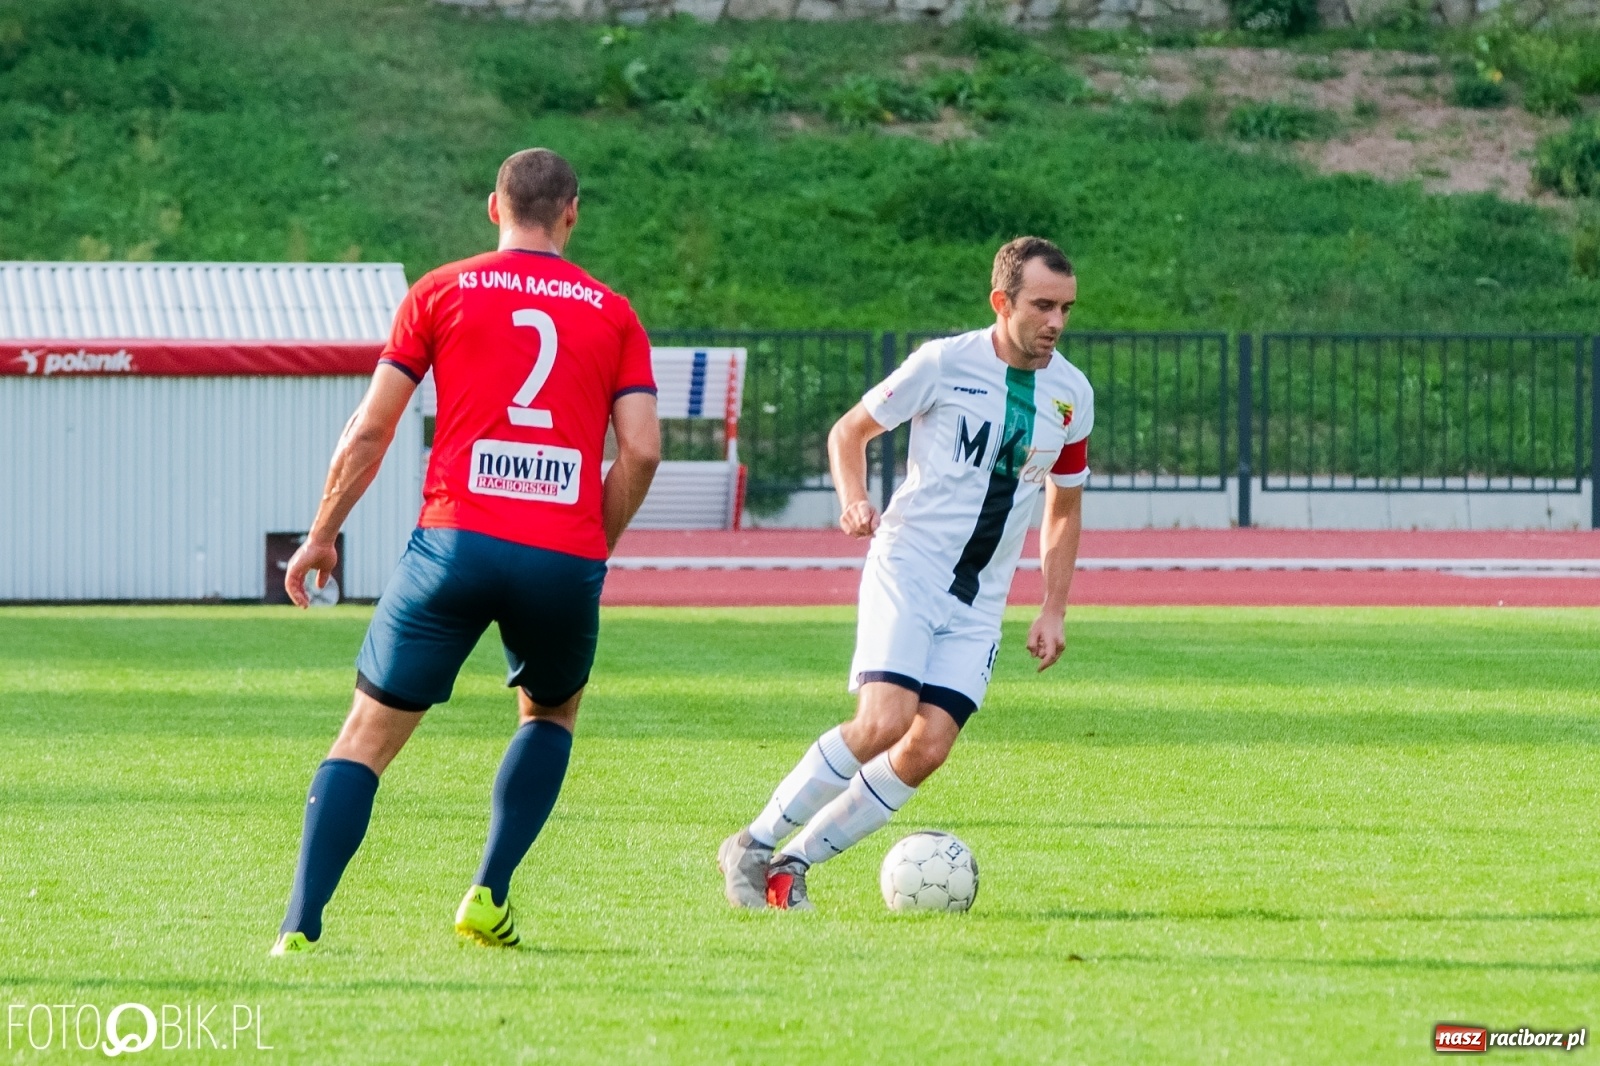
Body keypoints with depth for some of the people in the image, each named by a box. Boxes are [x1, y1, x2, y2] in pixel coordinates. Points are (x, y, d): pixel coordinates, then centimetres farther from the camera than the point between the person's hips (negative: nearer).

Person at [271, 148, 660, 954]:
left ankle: (300, 928, -9)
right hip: (565, 558, 1)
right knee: (551, 715, 29)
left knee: (368, 735, 5)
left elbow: (371, 428, 7)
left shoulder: (440, 294, 9)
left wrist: (321, 535, 17)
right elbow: (641, 450, 4)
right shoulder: (611, 314, 13)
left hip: (458, 539, -1)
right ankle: (489, 897, 14)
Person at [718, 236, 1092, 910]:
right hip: (907, 569, -5)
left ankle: (792, 866, 3)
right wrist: (854, 501, -15)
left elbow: (1064, 507, 19)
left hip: (979, 601, 5)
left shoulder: (1072, 394, 6)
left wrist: (1053, 610, 11)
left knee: (928, 748, -11)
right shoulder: (946, 363, -8)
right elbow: (849, 432, 4)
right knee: (884, 722, -23)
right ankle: (752, 845, -7)